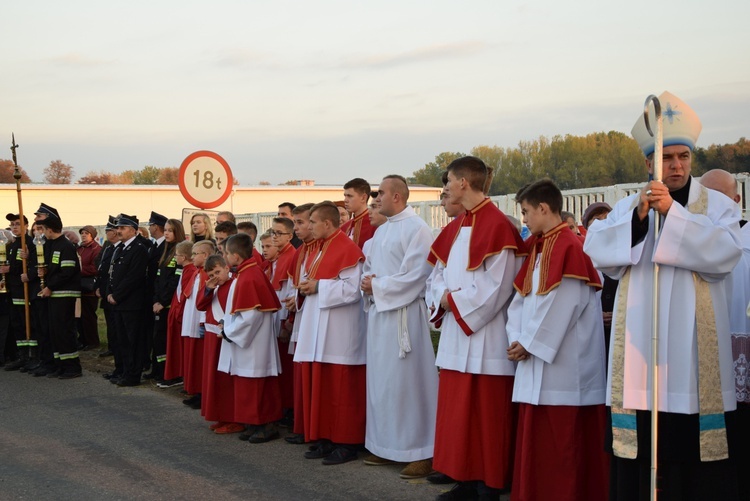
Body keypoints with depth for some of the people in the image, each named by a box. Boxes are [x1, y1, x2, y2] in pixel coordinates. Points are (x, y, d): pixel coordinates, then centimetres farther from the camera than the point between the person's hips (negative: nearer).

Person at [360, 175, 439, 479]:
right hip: (379, 312, 9)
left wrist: (377, 286, -12)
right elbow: (369, 266, 21)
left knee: (407, 382, -6)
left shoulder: (417, 228, -11)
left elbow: (415, 275, -18)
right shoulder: (381, 231, 17)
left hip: (404, 314, -9)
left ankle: (421, 452, 2)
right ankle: (387, 446, 22)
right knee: (381, 381, 12)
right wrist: (368, 281, -2)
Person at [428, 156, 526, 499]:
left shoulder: (497, 225, -12)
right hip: (455, 332, 9)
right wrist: (443, 299, -4)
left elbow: (496, 285, -18)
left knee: (486, 414, -1)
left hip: (485, 335, -8)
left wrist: (455, 300, -13)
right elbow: (439, 274, 16)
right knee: (457, 411, 12)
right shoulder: (456, 227, 14)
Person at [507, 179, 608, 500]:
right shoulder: (538, 247, 14)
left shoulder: (569, 246, -14)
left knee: (563, 442, -1)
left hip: (564, 362, -9)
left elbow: (564, 304, -20)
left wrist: (529, 343, -13)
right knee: (536, 436, 13)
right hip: (537, 355, 9)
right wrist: (518, 339, -1)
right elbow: (522, 297, 13)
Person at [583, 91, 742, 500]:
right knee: (641, 440, 3)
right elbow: (595, 248, -1)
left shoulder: (717, 204, 6)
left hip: (693, 340, -2)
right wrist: (637, 217, -14)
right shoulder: (628, 206, 13)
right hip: (640, 340, 2)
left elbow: (726, 251, -12)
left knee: (693, 437, 0)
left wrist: (672, 212, -18)